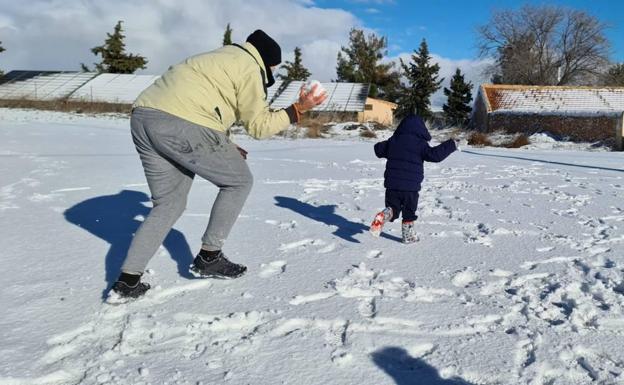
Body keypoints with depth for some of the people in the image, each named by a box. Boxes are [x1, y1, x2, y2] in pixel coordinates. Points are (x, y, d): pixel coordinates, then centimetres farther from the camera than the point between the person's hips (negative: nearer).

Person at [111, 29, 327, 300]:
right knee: (239, 181, 10)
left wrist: (226, 150, 22)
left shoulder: (221, 59, 34)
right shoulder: (249, 67, 5)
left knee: (168, 203, 17)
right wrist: (297, 110, 9)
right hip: (180, 125, -9)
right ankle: (208, 258, 14)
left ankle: (127, 281, 13)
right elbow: (258, 125, 2)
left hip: (143, 118, 9)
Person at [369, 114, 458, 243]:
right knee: (409, 212, 14)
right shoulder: (419, 143, -7)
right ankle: (408, 235, 22)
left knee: (393, 208, 13)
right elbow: (435, 155, -16)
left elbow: (378, 149, 19)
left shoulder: (393, 140, 7)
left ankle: (382, 216, -17)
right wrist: (451, 145, -6)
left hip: (392, 184, 3)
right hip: (411, 186, -3)